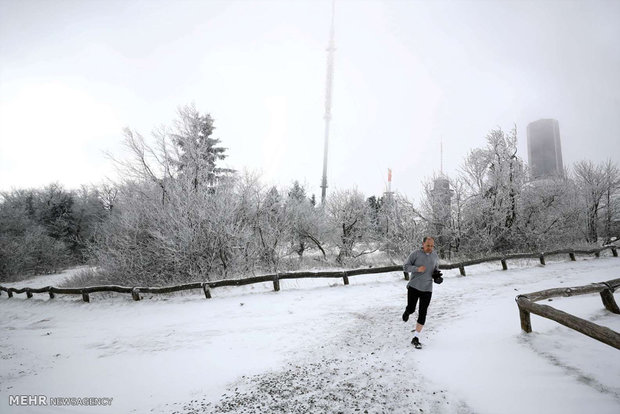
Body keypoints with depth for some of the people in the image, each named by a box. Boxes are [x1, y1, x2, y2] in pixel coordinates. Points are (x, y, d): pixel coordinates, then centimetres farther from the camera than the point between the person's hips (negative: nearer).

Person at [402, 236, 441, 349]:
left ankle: (416, 338, 9)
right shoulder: (415, 254, -6)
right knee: (411, 309, -2)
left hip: (427, 289, 2)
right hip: (414, 287, -2)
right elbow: (405, 267, -6)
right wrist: (417, 268, -22)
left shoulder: (435, 256, 7)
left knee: (422, 314, -1)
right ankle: (407, 311, 37)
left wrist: (437, 275, 1)